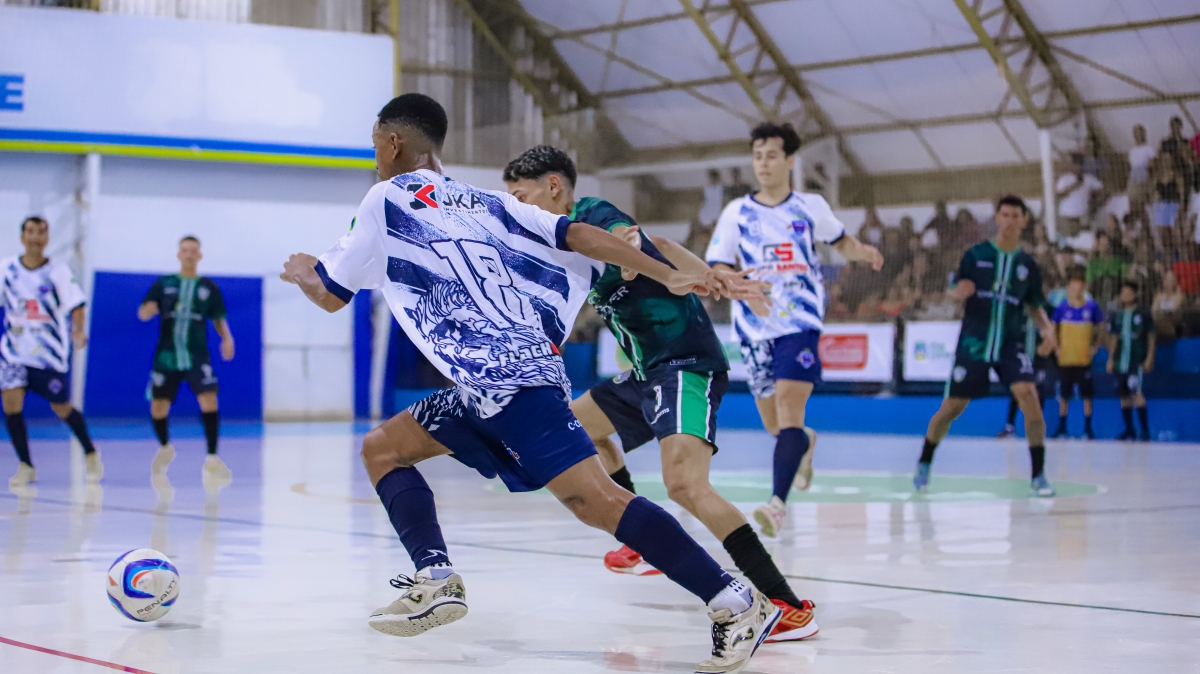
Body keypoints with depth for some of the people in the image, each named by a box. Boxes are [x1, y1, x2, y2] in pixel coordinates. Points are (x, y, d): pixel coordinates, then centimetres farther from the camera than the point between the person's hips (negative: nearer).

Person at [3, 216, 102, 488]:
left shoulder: (58, 272, -7)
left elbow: (76, 304, -12)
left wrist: (78, 331, -30)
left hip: (49, 352, -2)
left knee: (61, 408, 7)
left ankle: (90, 453, 33)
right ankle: (26, 467, -2)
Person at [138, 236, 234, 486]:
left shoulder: (208, 287, 6)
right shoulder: (163, 284, 6)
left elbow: (218, 318, 11)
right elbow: (143, 314, 5)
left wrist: (226, 337, -8)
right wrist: (150, 309, -19)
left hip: (196, 355, -1)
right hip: (166, 355, 1)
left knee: (209, 399, -19)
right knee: (158, 407, 4)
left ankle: (212, 460, -15)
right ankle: (165, 448, 34)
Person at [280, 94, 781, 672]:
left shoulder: (387, 199, 4)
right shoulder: (483, 201, 21)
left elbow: (331, 296, 12)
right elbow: (581, 236, 11)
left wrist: (302, 271, 35)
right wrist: (671, 277, 7)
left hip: (508, 383, -9)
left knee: (593, 498, -18)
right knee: (382, 448, 17)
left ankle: (737, 605, -23)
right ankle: (435, 580, 3)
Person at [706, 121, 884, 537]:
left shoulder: (811, 207, 6)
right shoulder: (737, 213, 5)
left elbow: (840, 242, 22)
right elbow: (717, 271, 2)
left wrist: (863, 251, -1)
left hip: (801, 322, -2)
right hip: (755, 327, 2)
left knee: (788, 408, -20)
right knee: (774, 425, 11)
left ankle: (778, 502, -29)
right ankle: (804, 444, 47)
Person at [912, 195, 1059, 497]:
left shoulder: (1028, 264, 6)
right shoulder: (976, 254, 1)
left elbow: (1034, 307, 14)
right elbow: (955, 292, 6)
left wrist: (1046, 328, -6)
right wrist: (960, 292, -18)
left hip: (1009, 344, 1)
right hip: (972, 343, -1)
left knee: (1029, 395, -21)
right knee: (952, 407, 2)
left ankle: (1038, 475, -13)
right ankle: (924, 464, 27)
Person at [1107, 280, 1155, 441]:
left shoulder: (1143, 314, 0)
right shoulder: (1116, 316, 11)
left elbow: (1151, 337, 3)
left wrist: (1149, 358, -3)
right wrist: (1111, 359, 12)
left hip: (1137, 360, -5)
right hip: (1121, 360, 5)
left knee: (1136, 393, -16)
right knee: (1123, 395, 7)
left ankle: (1145, 430, -12)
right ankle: (1129, 430, 16)